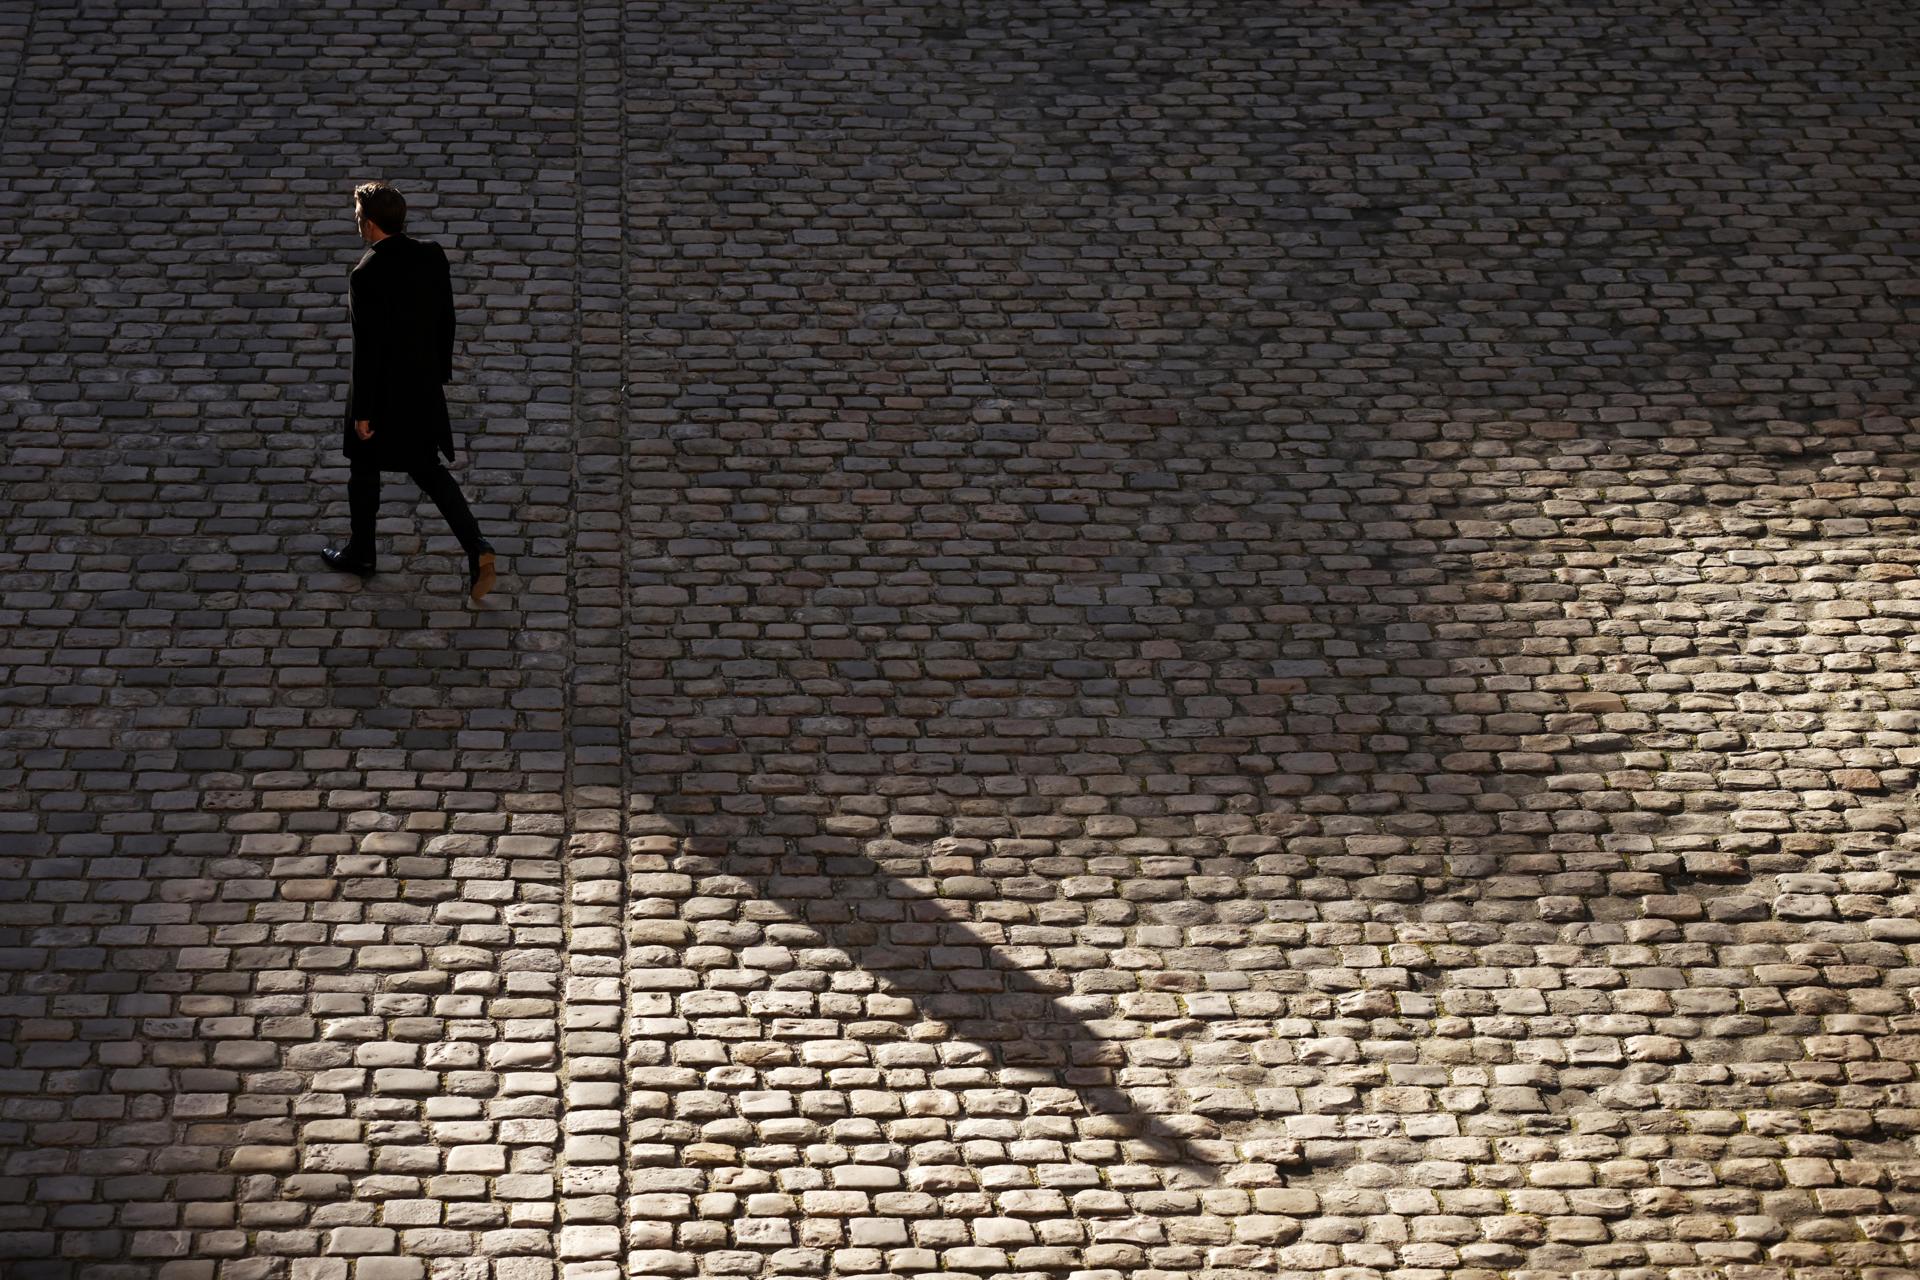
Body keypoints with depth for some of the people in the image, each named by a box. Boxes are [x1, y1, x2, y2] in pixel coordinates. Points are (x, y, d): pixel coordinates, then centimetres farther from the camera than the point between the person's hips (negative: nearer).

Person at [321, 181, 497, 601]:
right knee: (428, 469, 17)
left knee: (364, 471, 17)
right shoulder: (432, 256, -7)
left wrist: (363, 412, -13)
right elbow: (446, 319, 3)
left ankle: (361, 553, 34)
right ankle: (475, 546, 1)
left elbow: (366, 348, -21)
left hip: (383, 391, -6)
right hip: (425, 385, 6)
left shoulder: (366, 275, -25)